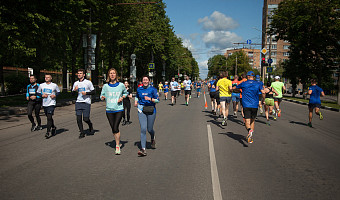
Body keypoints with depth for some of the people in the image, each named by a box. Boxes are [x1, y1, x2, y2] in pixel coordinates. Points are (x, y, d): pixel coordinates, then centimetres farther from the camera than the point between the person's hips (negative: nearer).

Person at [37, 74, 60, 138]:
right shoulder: (41, 85, 6)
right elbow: (38, 92, 14)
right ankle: (53, 128, 36)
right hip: (44, 104, 4)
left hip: (51, 104, -4)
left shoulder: (54, 85, -1)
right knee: (49, 117, 15)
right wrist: (42, 95, -6)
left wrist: (55, 95, -9)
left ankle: (48, 132, -11)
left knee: (49, 117, -14)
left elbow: (58, 92, 11)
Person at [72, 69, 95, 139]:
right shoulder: (75, 83, 10)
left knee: (85, 119, -5)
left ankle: (90, 125, 29)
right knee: (78, 119, -2)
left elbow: (93, 92, 1)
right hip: (78, 102, 4)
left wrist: (86, 93, -15)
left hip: (86, 103, -3)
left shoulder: (88, 82, -2)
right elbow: (72, 93, 17)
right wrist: (74, 90, -5)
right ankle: (82, 133, 12)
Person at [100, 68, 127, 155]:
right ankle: (118, 143, 31)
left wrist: (122, 97, -2)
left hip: (119, 109, -2)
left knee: (116, 128, -14)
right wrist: (102, 97, -14)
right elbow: (102, 96, 10)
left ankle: (117, 147, -1)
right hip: (109, 110, 2)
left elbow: (125, 93, 18)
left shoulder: (121, 85, 1)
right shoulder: (105, 86, 3)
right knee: (113, 129, 9)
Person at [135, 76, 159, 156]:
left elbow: (157, 100, -5)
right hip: (141, 110, 2)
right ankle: (143, 149, -10)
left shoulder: (153, 89, -3)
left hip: (151, 110, -2)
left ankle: (153, 139, 43)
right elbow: (137, 96, 28)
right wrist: (136, 102, 10)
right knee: (143, 129, -9)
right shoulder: (139, 89, 8)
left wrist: (150, 99, -20)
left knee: (149, 129, 6)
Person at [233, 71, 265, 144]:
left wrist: (231, 88, 43)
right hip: (255, 105, 2)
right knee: (252, 121, 17)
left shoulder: (243, 83, 5)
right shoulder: (258, 84, 6)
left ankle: (250, 130, -38)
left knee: (247, 122, -5)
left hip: (246, 105, -2)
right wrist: (263, 100, 7)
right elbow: (263, 92, -9)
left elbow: (235, 87, 21)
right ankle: (250, 138, 16)